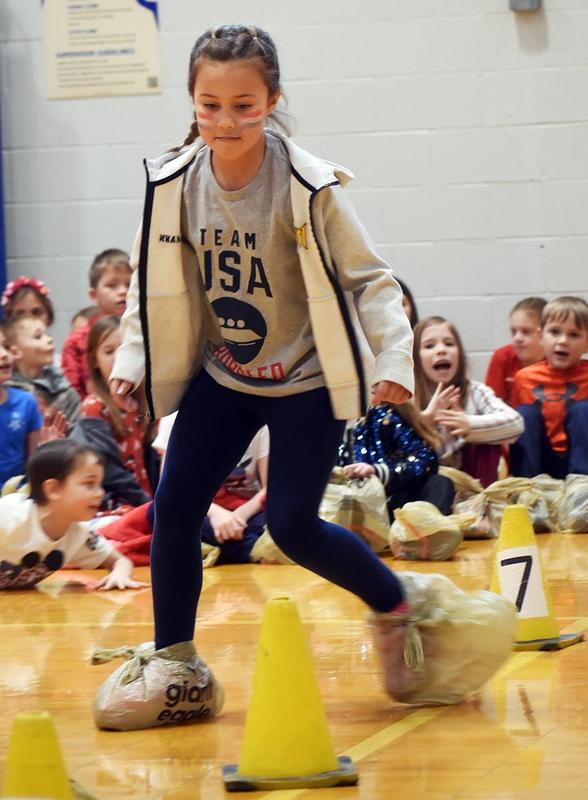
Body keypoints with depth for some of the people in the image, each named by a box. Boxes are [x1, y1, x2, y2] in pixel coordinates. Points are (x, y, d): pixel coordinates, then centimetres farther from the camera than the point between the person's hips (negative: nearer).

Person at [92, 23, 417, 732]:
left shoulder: (309, 187, -19)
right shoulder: (174, 184, -7)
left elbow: (365, 278, -12)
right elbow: (154, 282, 6)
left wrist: (393, 358, -22)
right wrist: (132, 360, -2)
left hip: (306, 380, -4)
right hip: (222, 376, 4)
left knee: (292, 525, -10)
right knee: (172, 507, -2)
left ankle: (398, 607, 15)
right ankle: (173, 664, 13)